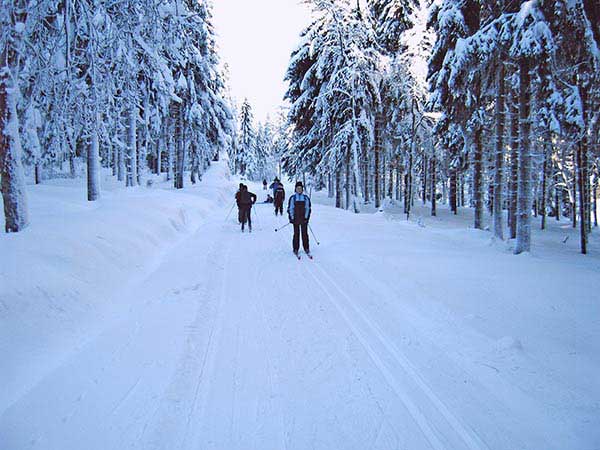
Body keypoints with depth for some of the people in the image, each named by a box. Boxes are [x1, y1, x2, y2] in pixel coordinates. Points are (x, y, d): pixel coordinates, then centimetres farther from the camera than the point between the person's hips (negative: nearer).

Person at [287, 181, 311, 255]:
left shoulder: (306, 198, 3)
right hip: (296, 219, -1)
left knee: (305, 233, 4)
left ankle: (306, 248, 13)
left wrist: (307, 217, -2)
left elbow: (308, 208, 6)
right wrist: (291, 218, -4)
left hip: (304, 219, 1)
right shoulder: (292, 198, 0)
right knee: (296, 234, 2)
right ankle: (295, 249, 10)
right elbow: (290, 208, 3)